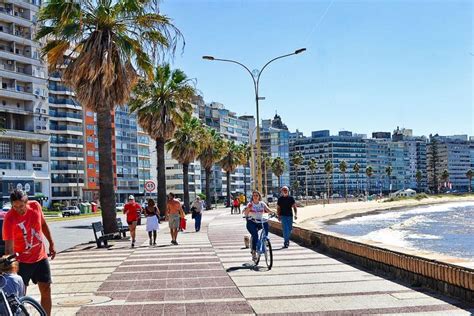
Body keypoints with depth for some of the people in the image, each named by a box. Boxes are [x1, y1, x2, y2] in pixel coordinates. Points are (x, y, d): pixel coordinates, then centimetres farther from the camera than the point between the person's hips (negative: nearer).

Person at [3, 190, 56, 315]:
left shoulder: (35, 206, -10)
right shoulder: (9, 219, -23)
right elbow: (9, 247, -25)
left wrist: (51, 243, 13)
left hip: (41, 257, 4)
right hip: (23, 261, -4)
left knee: (46, 290, 7)